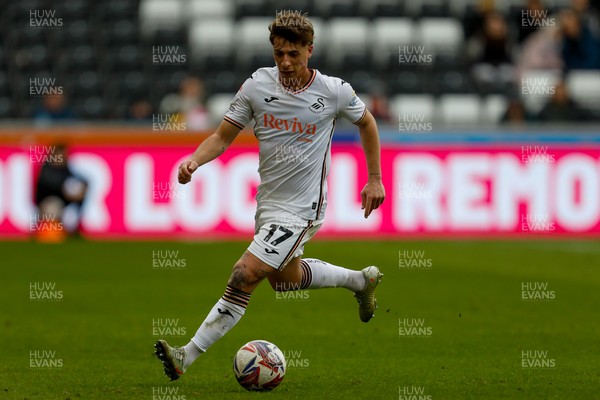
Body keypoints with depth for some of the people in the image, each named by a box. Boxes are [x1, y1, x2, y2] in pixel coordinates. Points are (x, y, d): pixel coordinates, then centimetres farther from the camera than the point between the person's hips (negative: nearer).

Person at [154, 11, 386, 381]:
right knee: (284, 277, 26)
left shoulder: (334, 91, -12)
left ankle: (187, 357, -15)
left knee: (244, 277, -17)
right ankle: (361, 280, 50)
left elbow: (366, 121, 8)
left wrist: (375, 179, 9)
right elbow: (223, 136, 0)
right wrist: (195, 160, -19)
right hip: (267, 202, 6)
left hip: (300, 209, -6)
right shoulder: (257, 85, -6)